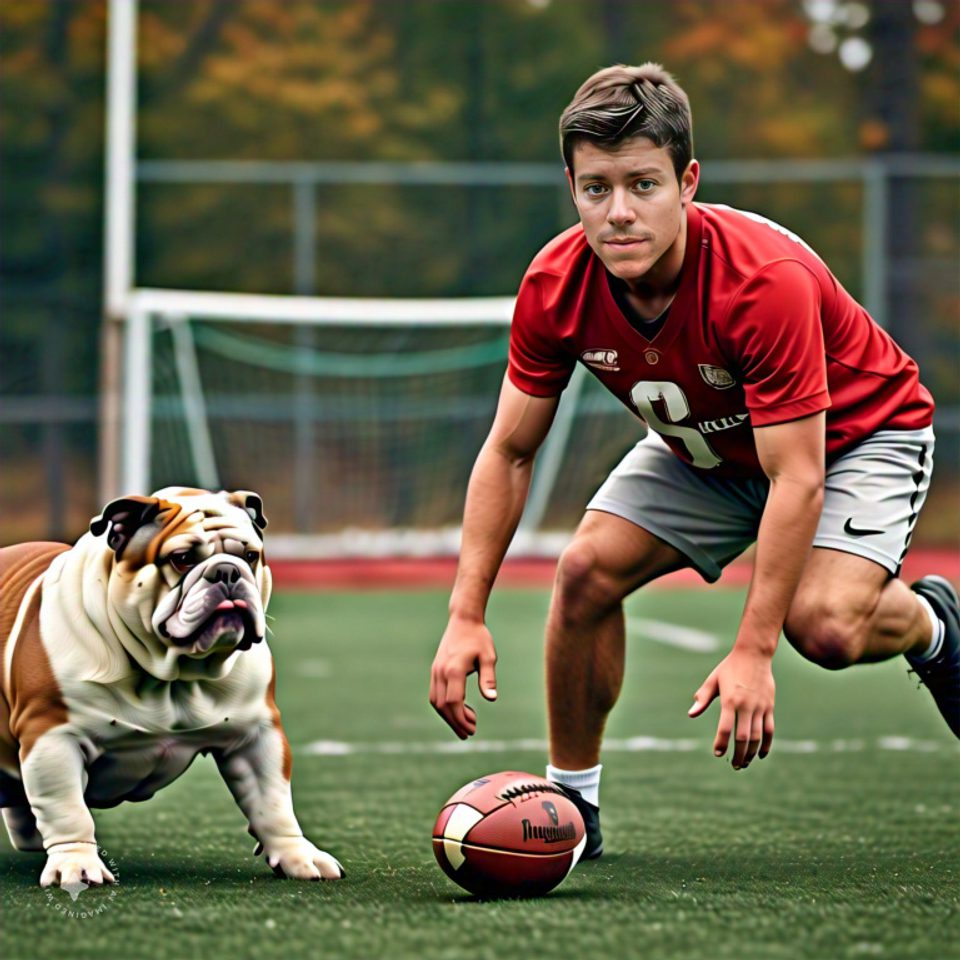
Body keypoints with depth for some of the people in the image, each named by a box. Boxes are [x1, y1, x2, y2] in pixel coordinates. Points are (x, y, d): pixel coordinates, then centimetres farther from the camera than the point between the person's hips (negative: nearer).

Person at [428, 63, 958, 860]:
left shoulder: (765, 280, -39)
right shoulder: (555, 287, -23)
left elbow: (797, 478, -37)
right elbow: (509, 451, -11)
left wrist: (752, 652, -39)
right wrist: (467, 615, -20)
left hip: (857, 429, -5)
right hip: (706, 446, 5)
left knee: (824, 622, -28)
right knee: (587, 569, -14)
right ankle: (573, 804, 4)